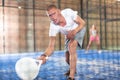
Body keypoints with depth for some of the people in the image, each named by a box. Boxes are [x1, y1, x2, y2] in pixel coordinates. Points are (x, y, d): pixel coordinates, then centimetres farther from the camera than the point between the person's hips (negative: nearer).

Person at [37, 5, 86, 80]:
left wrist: (74, 31, -43)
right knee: (68, 59, 2)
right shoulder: (53, 26, -30)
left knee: (71, 45, -32)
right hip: (69, 35, 3)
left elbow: (82, 23, -23)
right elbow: (51, 46, -32)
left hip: (79, 29, -3)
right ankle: (73, 69, 40)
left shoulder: (68, 12, -34)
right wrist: (44, 55, -54)